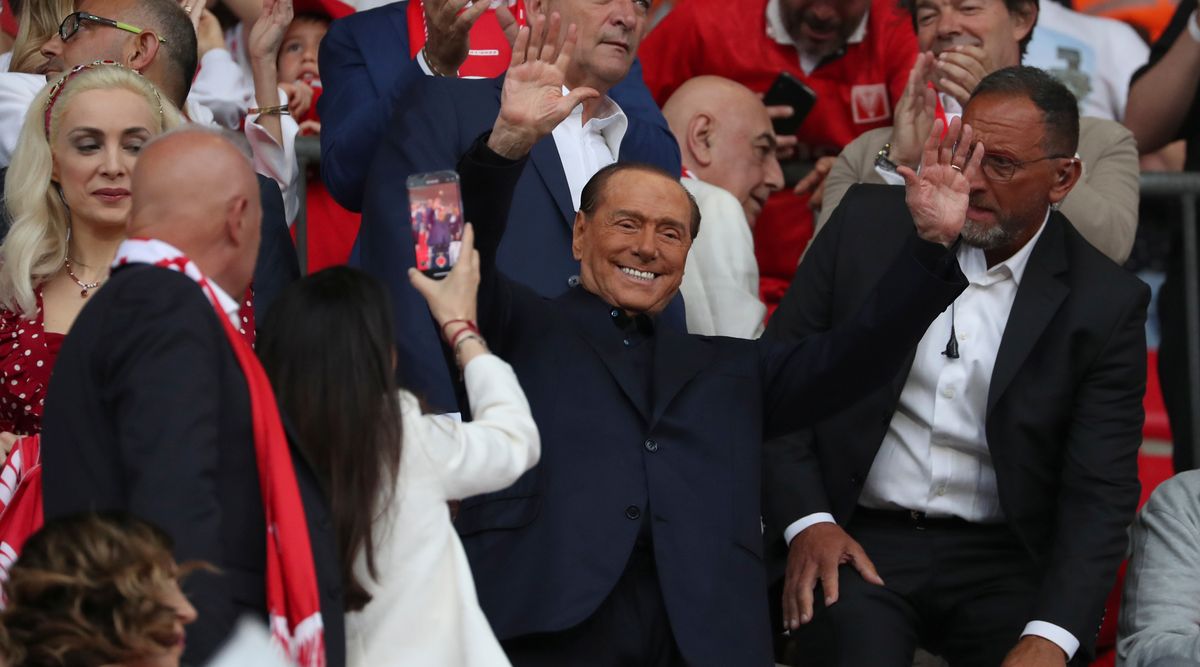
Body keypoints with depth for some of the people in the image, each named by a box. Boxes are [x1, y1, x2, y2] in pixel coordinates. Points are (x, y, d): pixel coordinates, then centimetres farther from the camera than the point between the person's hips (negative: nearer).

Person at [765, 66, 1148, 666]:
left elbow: (1099, 490, -5)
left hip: (1003, 563, 0)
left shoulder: (1105, 303, 0)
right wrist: (805, 521, -8)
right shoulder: (868, 223, 4)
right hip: (859, 541, 0)